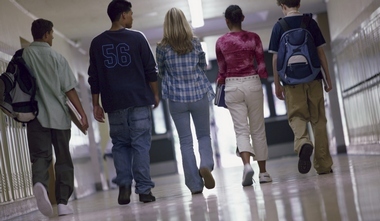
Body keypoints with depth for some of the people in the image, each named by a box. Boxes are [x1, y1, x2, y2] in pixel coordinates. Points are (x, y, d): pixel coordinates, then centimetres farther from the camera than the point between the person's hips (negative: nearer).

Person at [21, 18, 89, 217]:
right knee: (63, 159, 10)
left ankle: (40, 184, -31)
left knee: (40, 156, -1)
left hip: (35, 116, 1)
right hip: (58, 115, -1)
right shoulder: (56, 57, -2)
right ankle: (63, 203, 10)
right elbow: (69, 89, -5)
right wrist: (82, 113, 0)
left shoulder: (22, 56, 3)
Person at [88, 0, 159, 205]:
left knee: (120, 144, 11)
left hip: (113, 103, 2)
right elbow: (150, 70, -2)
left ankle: (124, 187, 1)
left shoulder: (97, 43, 7)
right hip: (139, 100, -2)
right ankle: (144, 189, -1)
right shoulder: (137, 38, -1)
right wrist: (155, 94, 9)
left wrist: (96, 104, 11)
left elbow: (94, 78, 7)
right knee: (141, 144, 0)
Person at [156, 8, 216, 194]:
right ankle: (206, 165, -12)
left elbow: (161, 72, 7)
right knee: (204, 135, 15)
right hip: (199, 95, 1)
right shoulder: (195, 43, -4)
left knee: (185, 142, 6)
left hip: (177, 98, 0)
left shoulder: (162, 48, -7)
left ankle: (195, 185, 5)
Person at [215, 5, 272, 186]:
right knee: (258, 129, 9)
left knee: (241, 129, 0)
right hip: (252, 84, 0)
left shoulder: (221, 42, 0)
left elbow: (222, 70, 8)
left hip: (232, 86, 0)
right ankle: (263, 172, 14)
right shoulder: (253, 37, -1)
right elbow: (261, 66, -1)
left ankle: (247, 164, -24)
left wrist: (219, 83, 26)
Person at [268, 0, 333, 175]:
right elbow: (321, 52, 4)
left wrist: (277, 84, 5)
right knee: (318, 119, 7)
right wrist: (328, 78, 10)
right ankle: (324, 165, 10)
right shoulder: (311, 23, 4)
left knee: (296, 116, 5)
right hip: (314, 78, 1)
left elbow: (275, 58, -1)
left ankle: (303, 143, -29)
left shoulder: (279, 27, 0)